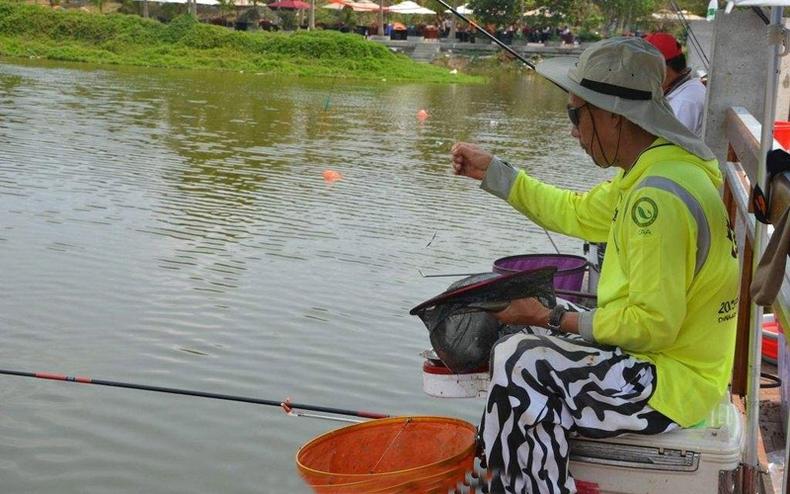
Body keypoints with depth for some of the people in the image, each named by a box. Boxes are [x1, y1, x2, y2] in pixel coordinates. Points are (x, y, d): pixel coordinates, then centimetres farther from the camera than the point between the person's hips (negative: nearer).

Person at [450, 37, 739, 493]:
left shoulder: (659, 197, -27)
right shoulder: (654, 170, 5)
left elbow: (652, 324, -27)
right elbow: (578, 213, 18)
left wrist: (551, 319, -17)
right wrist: (491, 171, 17)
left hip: (673, 384, -10)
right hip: (667, 357, 10)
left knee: (522, 363, -17)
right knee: (520, 346, 15)